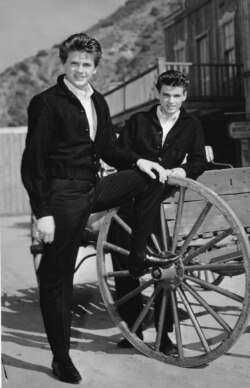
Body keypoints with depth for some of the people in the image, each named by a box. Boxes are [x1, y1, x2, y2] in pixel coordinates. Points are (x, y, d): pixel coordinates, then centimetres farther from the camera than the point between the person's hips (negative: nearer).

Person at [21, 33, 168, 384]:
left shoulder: (98, 102, 10)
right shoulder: (46, 103, -11)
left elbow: (108, 147, 19)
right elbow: (33, 161, -14)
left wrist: (137, 162, 1)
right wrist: (42, 213, -18)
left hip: (93, 190, 7)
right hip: (62, 198, -7)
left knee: (149, 179, 4)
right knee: (57, 277, 2)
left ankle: (136, 259, 12)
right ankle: (61, 357, 17)